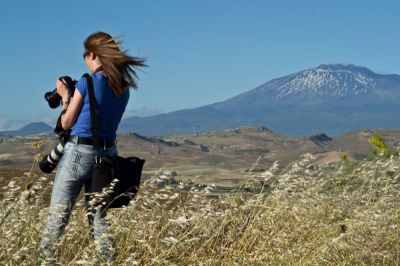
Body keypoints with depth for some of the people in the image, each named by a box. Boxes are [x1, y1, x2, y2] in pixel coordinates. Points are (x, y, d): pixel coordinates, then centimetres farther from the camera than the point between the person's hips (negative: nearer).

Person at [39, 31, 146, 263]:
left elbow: (67, 123, -3)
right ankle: (110, 260, 8)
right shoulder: (124, 88, 7)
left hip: (79, 152, -5)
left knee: (58, 214, 2)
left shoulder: (86, 83, -10)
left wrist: (65, 97, 12)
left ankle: (46, 259, 3)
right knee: (98, 216, 12)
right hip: (107, 154, 6)